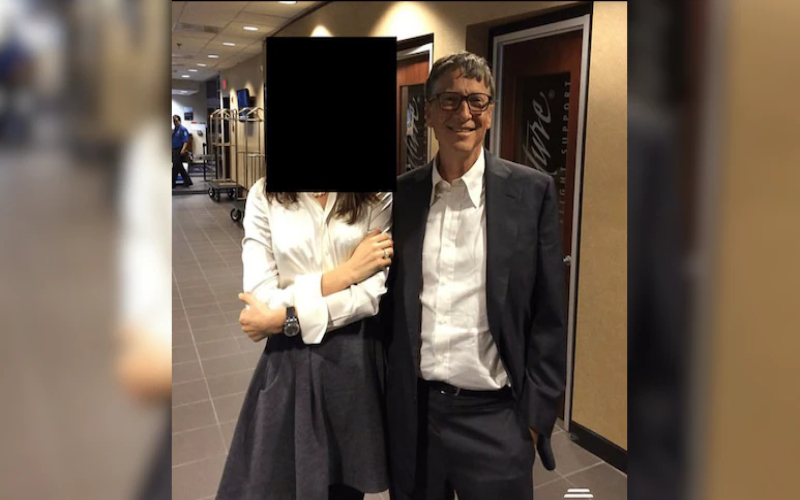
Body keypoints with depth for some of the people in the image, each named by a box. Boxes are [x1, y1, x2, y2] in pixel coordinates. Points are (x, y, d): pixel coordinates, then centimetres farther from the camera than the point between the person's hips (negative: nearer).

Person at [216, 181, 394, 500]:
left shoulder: (378, 196, -3)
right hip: (289, 363, 0)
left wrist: (285, 319, -14)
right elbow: (262, 299, -10)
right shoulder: (264, 196, -3)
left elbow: (373, 293, -11)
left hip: (356, 359, 1)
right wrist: (345, 273, -13)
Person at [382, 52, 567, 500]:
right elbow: (389, 300, 7)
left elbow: (550, 316, -4)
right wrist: (384, 391, 7)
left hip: (494, 413, -2)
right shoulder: (401, 193, 1)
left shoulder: (532, 191, -6)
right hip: (412, 410, 3)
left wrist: (536, 413, -4)